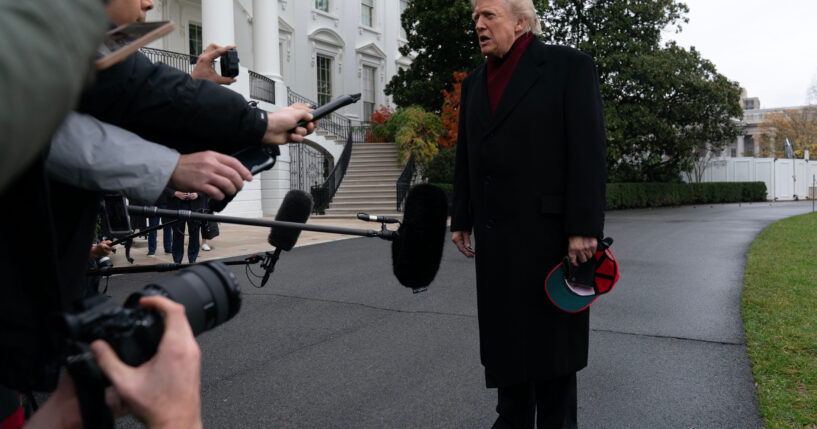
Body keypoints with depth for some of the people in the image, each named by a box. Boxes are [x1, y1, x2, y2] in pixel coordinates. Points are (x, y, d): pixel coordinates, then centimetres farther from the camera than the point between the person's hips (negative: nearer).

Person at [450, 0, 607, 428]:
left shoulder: (569, 66, -4)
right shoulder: (475, 81, 14)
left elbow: (589, 151, -11)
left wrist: (584, 228, -17)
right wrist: (461, 220, 13)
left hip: (549, 229, -5)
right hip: (495, 235, 6)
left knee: (551, 333, 7)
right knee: (503, 332, 11)